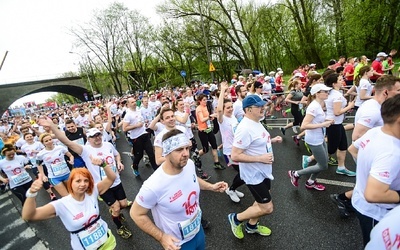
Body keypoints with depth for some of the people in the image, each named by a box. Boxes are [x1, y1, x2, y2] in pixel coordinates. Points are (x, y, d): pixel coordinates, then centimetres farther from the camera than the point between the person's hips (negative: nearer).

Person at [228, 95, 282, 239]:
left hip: (263, 171, 10)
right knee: (267, 208, 1)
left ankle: (251, 226, 45)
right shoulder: (245, 129, -29)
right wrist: (260, 158, -28)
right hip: (254, 175, -10)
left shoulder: (256, 123, 3)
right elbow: (235, 156, -30)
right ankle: (236, 218, 21)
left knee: (261, 202, 23)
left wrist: (272, 140, 3)